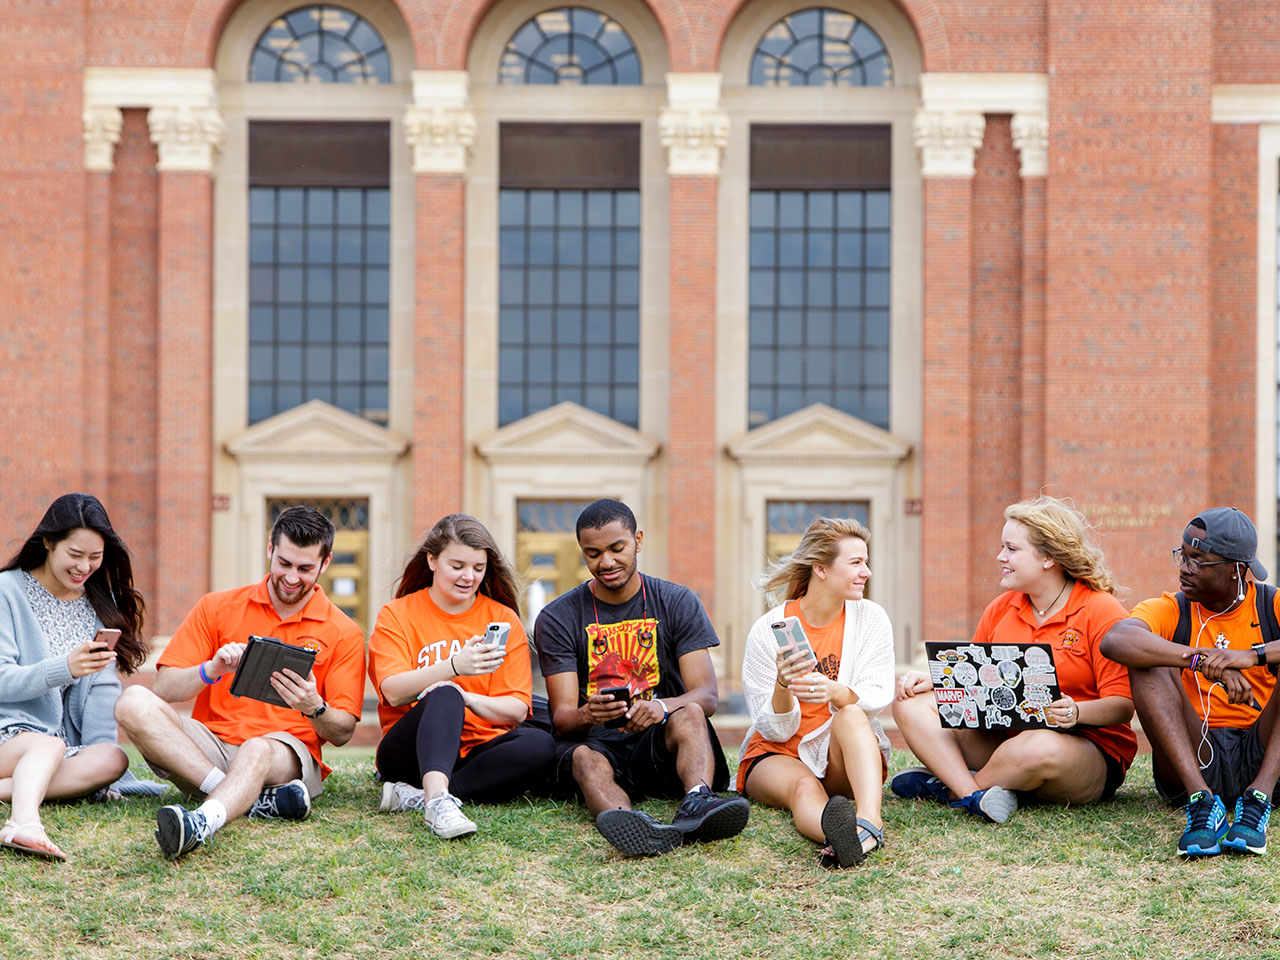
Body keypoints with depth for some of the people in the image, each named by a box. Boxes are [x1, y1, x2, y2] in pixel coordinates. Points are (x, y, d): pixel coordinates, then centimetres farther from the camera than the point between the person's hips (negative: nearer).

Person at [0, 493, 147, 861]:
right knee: (49, 746, -36)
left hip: (63, 744, 5)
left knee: (112, 759, -27)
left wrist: (97, 756, -11)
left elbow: (103, 687, 5)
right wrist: (64, 668, -29)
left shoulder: (100, 603, 14)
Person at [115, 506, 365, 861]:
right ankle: (254, 798, -35)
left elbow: (342, 733, 5)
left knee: (258, 750, -39)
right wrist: (210, 670, -15)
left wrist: (315, 708, -18)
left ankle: (204, 821, -71)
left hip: (286, 755, -3)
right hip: (210, 745, 3)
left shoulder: (343, 634, 9)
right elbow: (164, 689, 6)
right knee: (134, 702, -25)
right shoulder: (217, 607, 12)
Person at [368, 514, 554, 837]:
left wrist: (468, 699, -20)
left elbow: (517, 709, 1)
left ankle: (416, 796, -35)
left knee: (538, 744, -28)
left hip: (478, 752, 3)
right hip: (409, 751, -3)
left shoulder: (504, 620, 10)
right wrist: (453, 667, -28)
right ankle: (438, 799, -56)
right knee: (444, 694, -32)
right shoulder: (397, 615, 6)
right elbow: (395, 692, -11)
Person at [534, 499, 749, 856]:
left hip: (660, 740, 1)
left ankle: (697, 801, -62)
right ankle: (634, 827, -68)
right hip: (596, 740, -1)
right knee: (585, 758, -36)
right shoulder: (557, 619, 5)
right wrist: (587, 715, -30)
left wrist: (662, 707, -28)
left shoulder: (677, 603, 7)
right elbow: (562, 716, -4)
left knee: (689, 715, -31)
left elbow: (707, 695, -4)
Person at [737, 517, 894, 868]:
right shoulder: (767, 630, -6)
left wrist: (835, 692, -34)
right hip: (777, 757, -1)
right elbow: (775, 731, -7)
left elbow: (877, 696, -12)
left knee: (850, 715, -32)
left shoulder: (869, 618, 1)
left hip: (848, 752, 1)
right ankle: (836, 834, -73)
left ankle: (869, 822, -59)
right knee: (804, 787, -36)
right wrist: (783, 688, -29)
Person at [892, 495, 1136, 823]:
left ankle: (949, 786, -15)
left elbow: (1123, 705, -13)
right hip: (1001, 737, 6)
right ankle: (972, 794, -29)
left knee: (1043, 747, -43)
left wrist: (1076, 712, -32)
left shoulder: (1101, 611, -8)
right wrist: (933, 681, -1)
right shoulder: (1000, 609, 12)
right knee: (911, 701, -8)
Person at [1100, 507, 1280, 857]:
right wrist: (1202, 660, -32)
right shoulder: (1170, 610, 3)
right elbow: (1114, 641, -21)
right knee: (1149, 664, -19)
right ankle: (1202, 801, -34)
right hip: (1195, 755, 1)